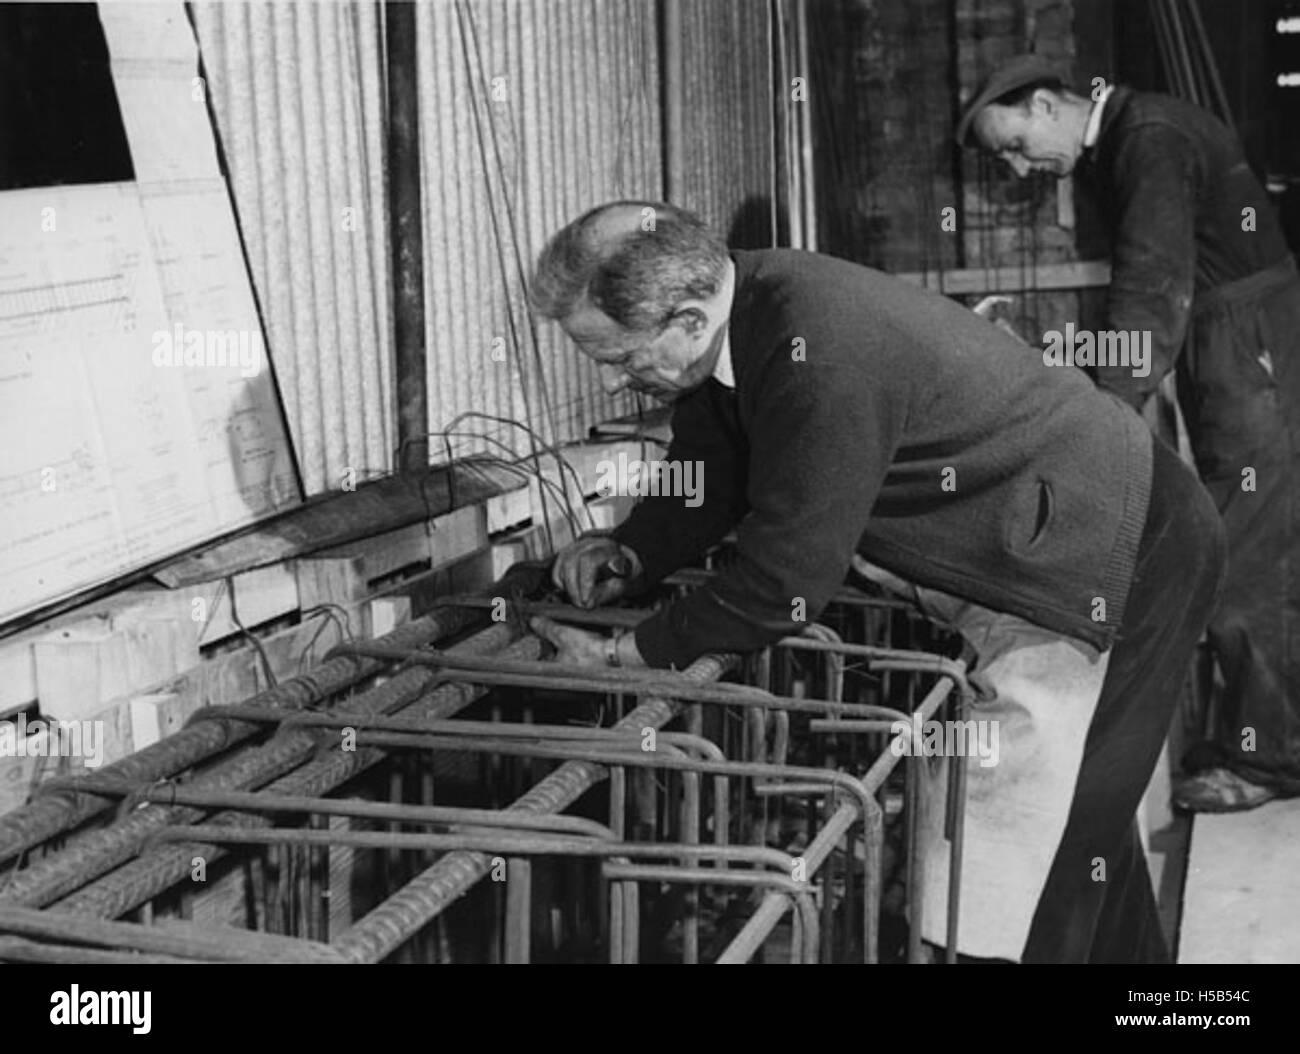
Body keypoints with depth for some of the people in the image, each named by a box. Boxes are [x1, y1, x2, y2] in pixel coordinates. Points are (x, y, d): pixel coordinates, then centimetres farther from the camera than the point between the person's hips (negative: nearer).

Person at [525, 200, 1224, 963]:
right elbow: (703, 485, 8)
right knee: (1080, 821, 25)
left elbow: (785, 585, -29)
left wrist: (624, 657, -19)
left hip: (1119, 557, -9)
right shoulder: (736, 313, -6)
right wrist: (629, 558, -10)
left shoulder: (822, 355, -35)